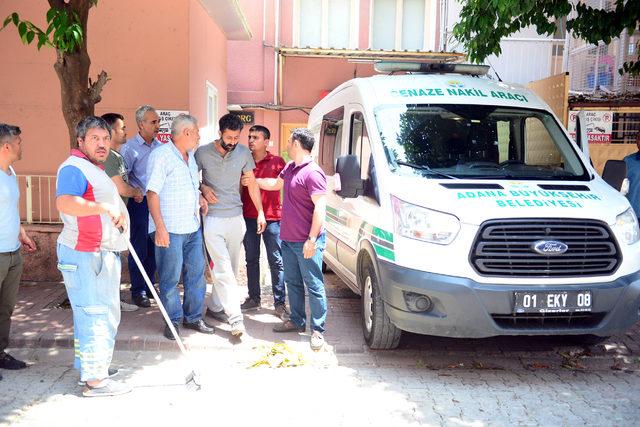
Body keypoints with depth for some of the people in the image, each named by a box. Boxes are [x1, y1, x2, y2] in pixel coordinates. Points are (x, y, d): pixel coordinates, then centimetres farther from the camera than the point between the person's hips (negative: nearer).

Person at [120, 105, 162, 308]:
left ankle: (149, 286, 25)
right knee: (139, 249, 1)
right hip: (139, 203, -5)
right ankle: (138, 291, 11)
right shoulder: (129, 147, -8)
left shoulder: (160, 146, 9)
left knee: (153, 248, 12)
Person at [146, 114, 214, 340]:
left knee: (196, 274, 12)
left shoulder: (190, 156, 14)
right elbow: (153, 192, -15)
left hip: (193, 227, 8)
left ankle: (193, 317, 24)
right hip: (170, 229, -8)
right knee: (170, 278, 2)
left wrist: (200, 196, 9)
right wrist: (160, 227, -21)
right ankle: (173, 321, 16)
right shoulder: (161, 155, -11)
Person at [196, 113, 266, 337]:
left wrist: (260, 212, 5)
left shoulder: (243, 152, 2)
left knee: (229, 268, 12)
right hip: (213, 219, -3)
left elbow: (252, 183, 7)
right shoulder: (203, 153, -5)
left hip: (236, 218, 4)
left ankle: (214, 306, 28)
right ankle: (236, 317, -10)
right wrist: (203, 188, -13)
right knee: (224, 269, -9)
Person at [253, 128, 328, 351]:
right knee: (292, 282, 18)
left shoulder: (313, 173, -18)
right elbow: (275, 184, 32)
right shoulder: (289, 168, 12)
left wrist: (312, 239, -25)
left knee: (314, 286, 0)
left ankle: (317, 330, 8)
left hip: (306, 242, -9)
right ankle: (297, 321, 31)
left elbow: (320, 207, -22)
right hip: (288, 239, 9)